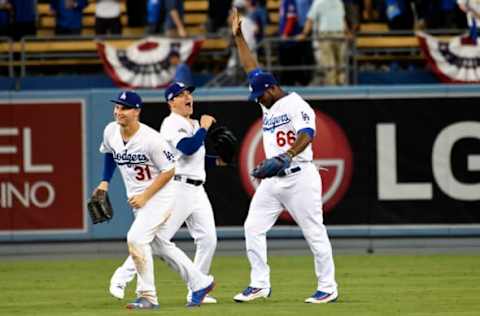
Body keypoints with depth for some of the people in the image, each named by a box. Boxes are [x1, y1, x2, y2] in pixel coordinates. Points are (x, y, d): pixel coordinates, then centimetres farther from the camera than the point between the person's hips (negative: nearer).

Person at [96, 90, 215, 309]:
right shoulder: (111, 132, -4)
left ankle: (147, 296, -13)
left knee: (136, 238, -21)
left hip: (160, 195, -8)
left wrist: (144, 196, -20)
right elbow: (109, 153, 20)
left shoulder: (151, 139, -24)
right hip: (137, 199, 8)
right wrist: (105, 181, 10)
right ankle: (200, 283, 29)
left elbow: (169, 171, -17)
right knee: (160, 245, 15)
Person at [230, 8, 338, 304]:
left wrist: (287, 156, -44)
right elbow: (252, 68, 22)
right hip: (272, 180, 9)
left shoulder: (296, 104, -11)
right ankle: (260, 284, 5)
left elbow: (307, 134, -27)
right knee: (253, 228, 1)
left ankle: (328, 288, 2)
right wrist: (238, 37, 18)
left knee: (315, 233, -3)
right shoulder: (269, 104, 15)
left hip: (299, 176, -9)